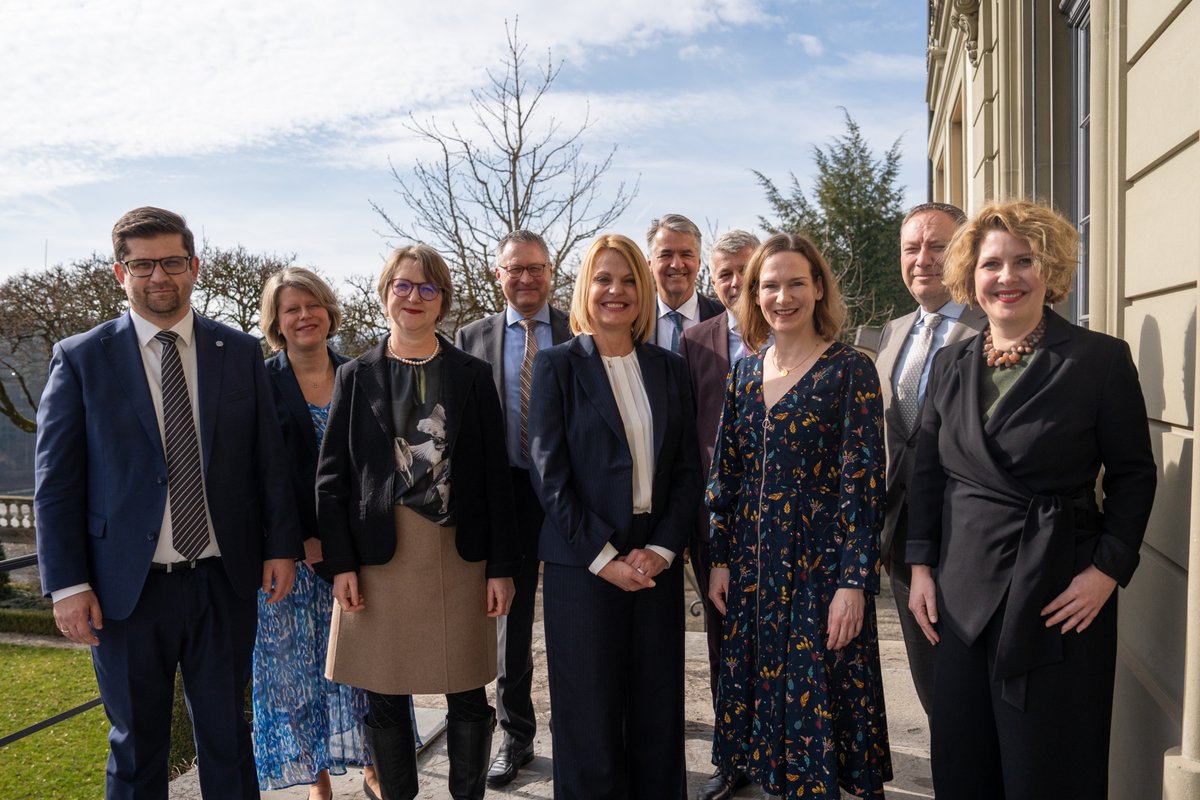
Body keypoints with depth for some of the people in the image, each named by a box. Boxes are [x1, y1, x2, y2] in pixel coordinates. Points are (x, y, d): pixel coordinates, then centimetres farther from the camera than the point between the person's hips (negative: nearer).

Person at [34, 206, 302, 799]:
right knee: (136, 747, 15)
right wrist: (67, 584, -7)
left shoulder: (240, 352, 2)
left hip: (224, 581, 1)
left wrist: (281, 546, 0)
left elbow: (269, 458, 4)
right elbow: (55, 481, -3)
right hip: (126, 588, -1)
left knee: (227, 734, 15)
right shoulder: (81, 359, -3)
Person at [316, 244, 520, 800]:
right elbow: (331, 476, 4)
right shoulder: (356, 376, 6)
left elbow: (495, 476, 2)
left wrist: (502, 566, -2)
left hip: (459, 553, 0)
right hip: (379, 553, 1)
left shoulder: (473, 375, 5)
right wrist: (340, 563, -4)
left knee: (468, 697, 7)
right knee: (384, 699, 9)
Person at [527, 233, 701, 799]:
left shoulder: (670, 369, 9)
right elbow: (549, 473, -7)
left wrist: (661, 549, -6)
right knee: (591, 716, 6)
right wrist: (602, 556, -12)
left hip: (657, 562, 3)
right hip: (582, 565, -3)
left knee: (658, 713, 10)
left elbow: (688, 468, 6)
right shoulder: (557, 365, -1)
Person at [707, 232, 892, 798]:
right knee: (760, 696, 15)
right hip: (752, 565, 5)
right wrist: (720, 559, 6)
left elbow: (863, 481, -12)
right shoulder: (746, 370, 7)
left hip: (820, 566, -5)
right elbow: (726, 471, 9)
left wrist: (855, 583, -15)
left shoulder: (850, 371, -9)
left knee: (818, 703, 6)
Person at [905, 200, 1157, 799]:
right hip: (962, 594, 4)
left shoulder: (1101, 358, -5)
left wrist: (1108, 570, -11)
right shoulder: (950, 363, 7)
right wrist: (921, 566, 6)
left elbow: (1134, 474, -2)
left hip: (1061, 595, -4)